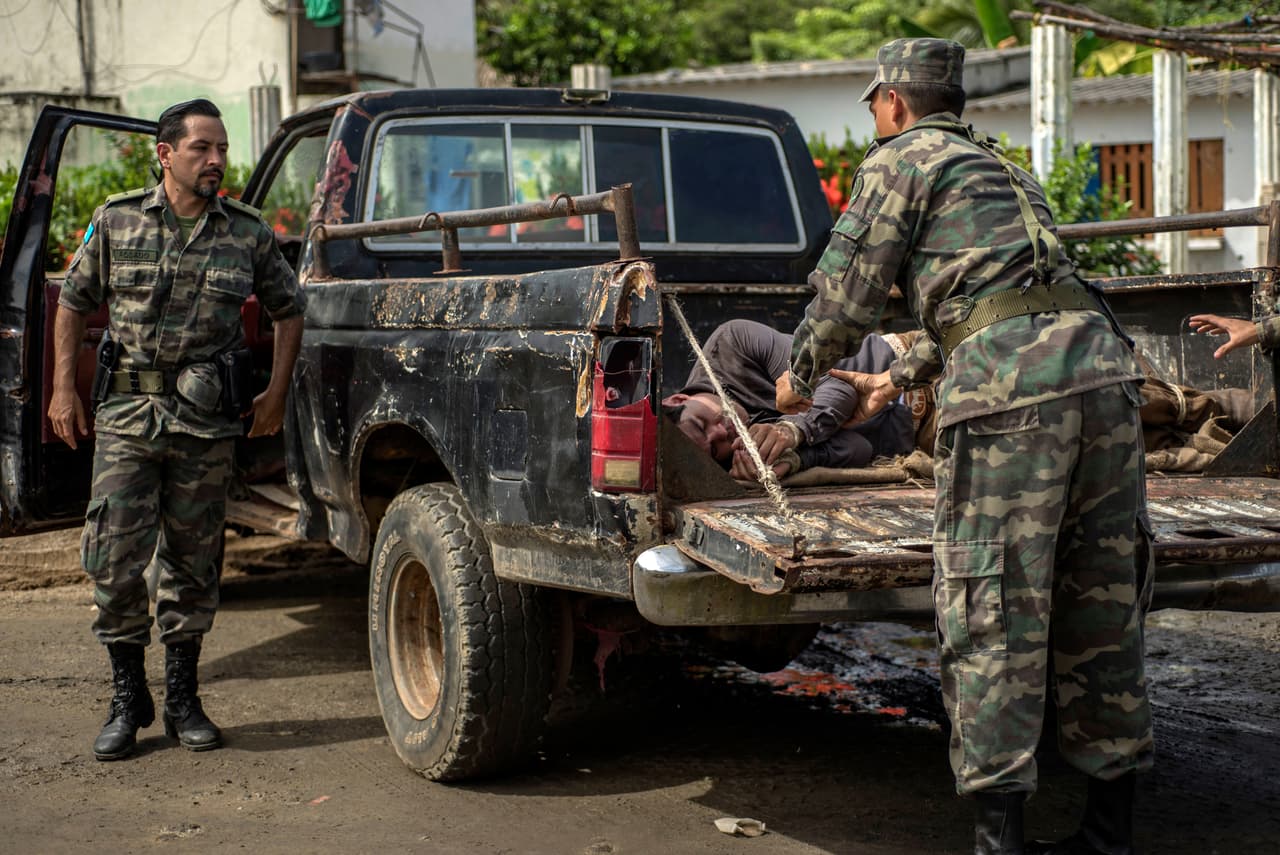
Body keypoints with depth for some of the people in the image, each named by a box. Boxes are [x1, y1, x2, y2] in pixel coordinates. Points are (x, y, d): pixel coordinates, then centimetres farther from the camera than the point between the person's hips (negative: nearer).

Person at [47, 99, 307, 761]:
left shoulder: (248, 234, 3)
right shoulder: (115, 222, 2)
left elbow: (288, 310, 14)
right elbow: (73, 303, 11)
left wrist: (276, 392, 7)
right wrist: (63, 388, 3)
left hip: (209, 419, 1)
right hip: (127, 411, 0)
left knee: (193, 563, 7)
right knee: (115, 558, -4)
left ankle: (183, 699, 19)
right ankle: (127, 699, 11)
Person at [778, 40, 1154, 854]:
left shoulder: (902, 158, 11)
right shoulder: (1004, 170, 35)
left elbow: (846, 295, 8)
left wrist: (801, 378, 27)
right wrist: (897, 379, 56)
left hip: (1011, 387, -7)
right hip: (1104, 364, 8)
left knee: (991, 612, -4)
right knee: (1102, 606, 11)